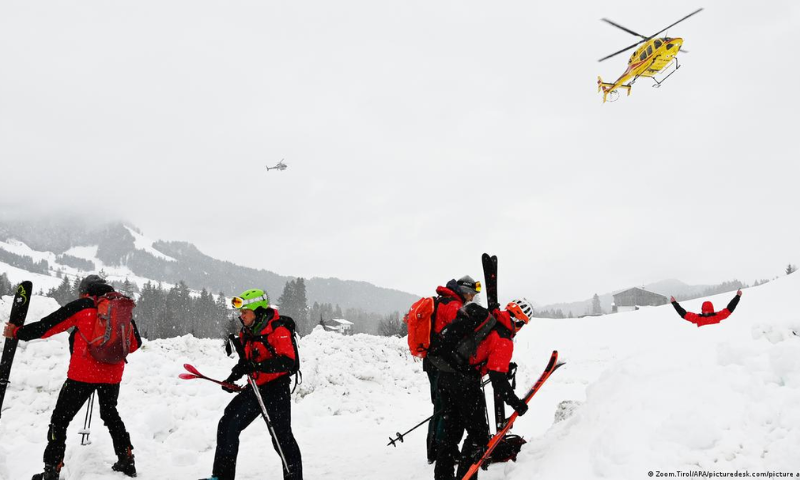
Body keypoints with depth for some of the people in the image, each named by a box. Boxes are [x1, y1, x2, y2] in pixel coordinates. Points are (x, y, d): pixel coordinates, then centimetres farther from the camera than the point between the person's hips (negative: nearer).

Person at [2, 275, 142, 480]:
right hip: (113, 375, 5)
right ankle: (126, 460, 26)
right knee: (110, 414, 24)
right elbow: (135, 343, 15)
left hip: (84, 374, -5)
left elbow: (47, 326, -2)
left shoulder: (82, 306, -3)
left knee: (60, 419, 7)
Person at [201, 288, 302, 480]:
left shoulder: (278, 330, -17)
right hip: (255, 388, 8)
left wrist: (257, 366, -33)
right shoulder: (247, 333, 9)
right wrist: (233, 377, 9)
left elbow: (287, 361, -27)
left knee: (281, 436, -4)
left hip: (276, 389, -8)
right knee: (227, 425, 5)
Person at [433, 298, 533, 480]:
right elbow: (497, 378, -18)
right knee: (478, 434, 7)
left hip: (444, 376, 8)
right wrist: (515, 403, -9)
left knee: (452, 430, 20)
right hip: (465, 382, -8)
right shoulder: (504, 341, -12)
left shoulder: (483, 318, 7)